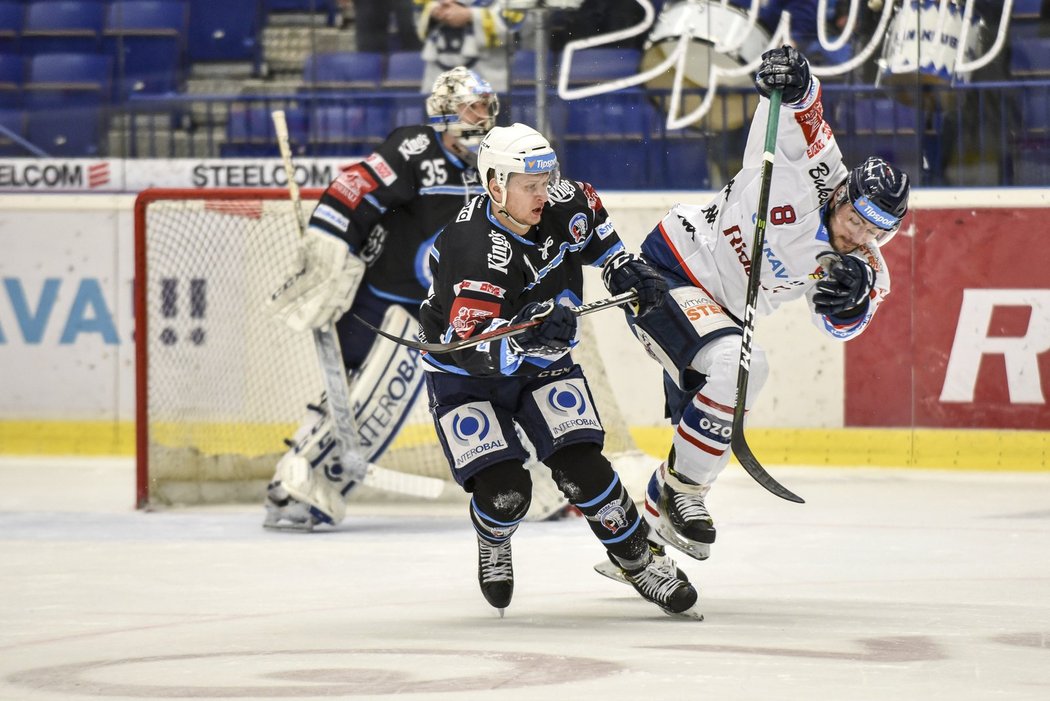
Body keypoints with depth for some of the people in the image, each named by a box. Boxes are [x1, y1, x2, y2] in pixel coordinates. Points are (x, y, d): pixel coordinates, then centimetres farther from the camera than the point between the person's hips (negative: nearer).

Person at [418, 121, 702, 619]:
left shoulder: (562, 204, -14)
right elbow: (474, 351, -39)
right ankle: (493, 542, 19)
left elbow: (590, 218, 14)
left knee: (581, 467, -13)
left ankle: (642, 562, 4)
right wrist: (527, 339, -55)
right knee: (504, 491, -17)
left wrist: (620, 266, 1)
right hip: (464, 377, -4)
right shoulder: (474, 253, -34)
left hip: (541, 365, 5)